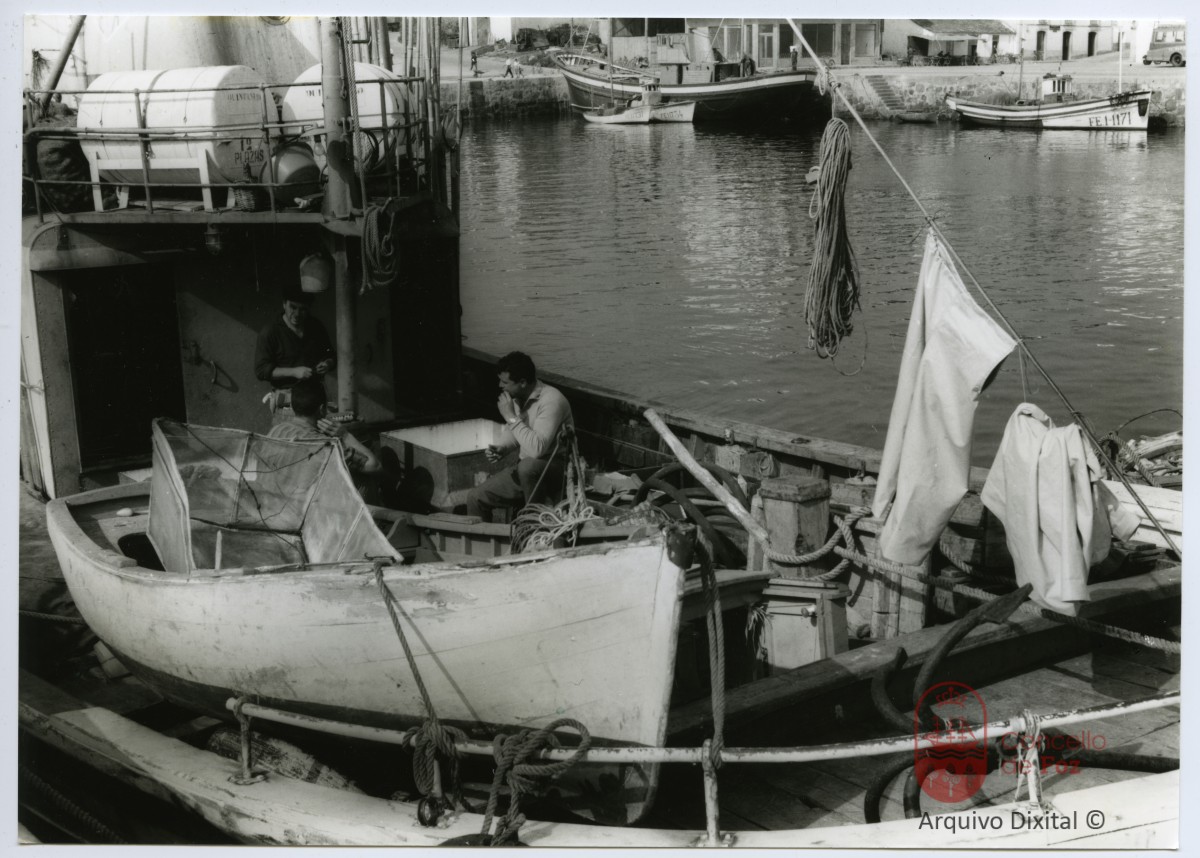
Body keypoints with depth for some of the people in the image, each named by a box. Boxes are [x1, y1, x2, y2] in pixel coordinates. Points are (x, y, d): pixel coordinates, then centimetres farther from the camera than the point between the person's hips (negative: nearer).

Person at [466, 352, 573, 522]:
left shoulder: (551, 400, -23)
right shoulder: (518, 398, 2)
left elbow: (537, 449, -33)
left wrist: (511, 417, -25)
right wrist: (501, 449, 0)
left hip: (557, 468, -7)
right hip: (525, 471, 7)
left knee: (527, 466, -39)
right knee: (476, 497, -6)